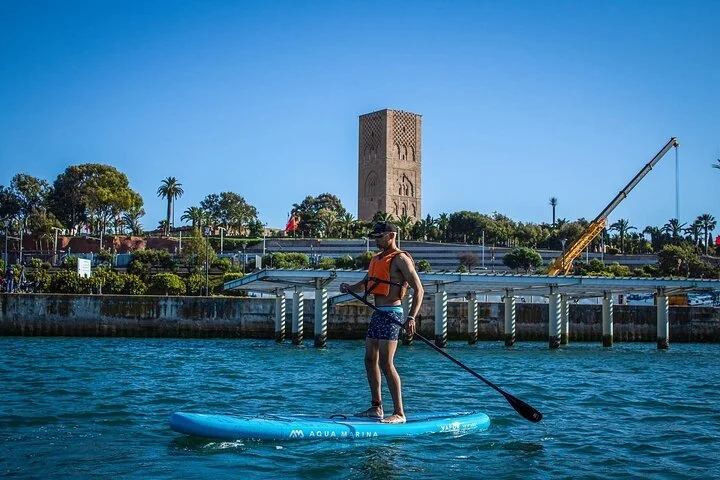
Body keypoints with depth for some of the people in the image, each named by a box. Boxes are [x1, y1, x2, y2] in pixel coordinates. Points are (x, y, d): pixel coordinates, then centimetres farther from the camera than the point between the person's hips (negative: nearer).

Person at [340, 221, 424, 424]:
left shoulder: (400, 259, -9)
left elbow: (419, 289, -14)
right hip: (377, 314, 9)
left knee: (386, 363, -13)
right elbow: (364, 285, 24)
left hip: (391, 314, -9)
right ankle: (376, 408, 21)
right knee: (370, 361, 11)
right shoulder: (377, 259, 18)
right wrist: (349, 288, 2)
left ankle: (399, 413, -10)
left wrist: (411, 317, -24)